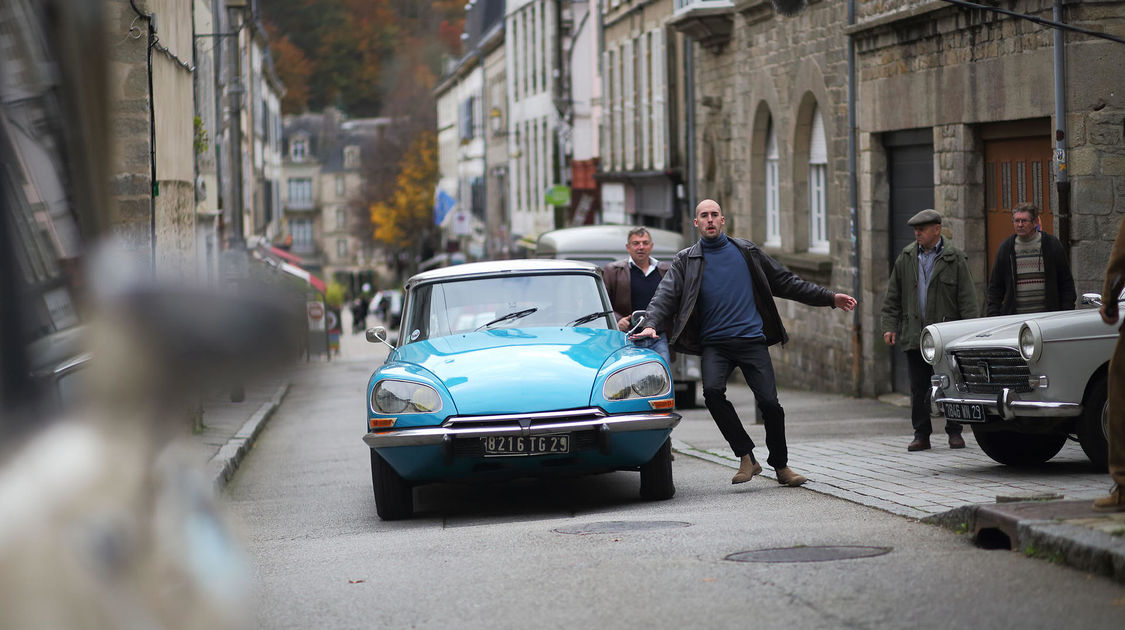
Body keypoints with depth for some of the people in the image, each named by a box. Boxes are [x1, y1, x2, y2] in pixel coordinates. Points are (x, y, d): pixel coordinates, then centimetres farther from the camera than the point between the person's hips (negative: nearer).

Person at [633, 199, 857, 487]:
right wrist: (652, 324, -23)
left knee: (769, 401, -10)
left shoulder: (746, 252, 13)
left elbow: (785, 282, 18)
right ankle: (746, 457, -13)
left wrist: (830, 298, 16)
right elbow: (666, 295, -3)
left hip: (752, 340, 1)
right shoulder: (686, 261, 9)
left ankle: (781, 466, 12)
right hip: (715, 343, -1)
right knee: (712, 390, -26)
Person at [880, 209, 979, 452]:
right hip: (914, 336, 3)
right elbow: (892, 297, 14)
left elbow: (967, 300, -1)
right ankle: (921, 434, 11)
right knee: (918, 388, 5)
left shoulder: (955, 259, 0)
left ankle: (954, 432, 11)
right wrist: (889, 327, 5)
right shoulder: (906, 258, 10)